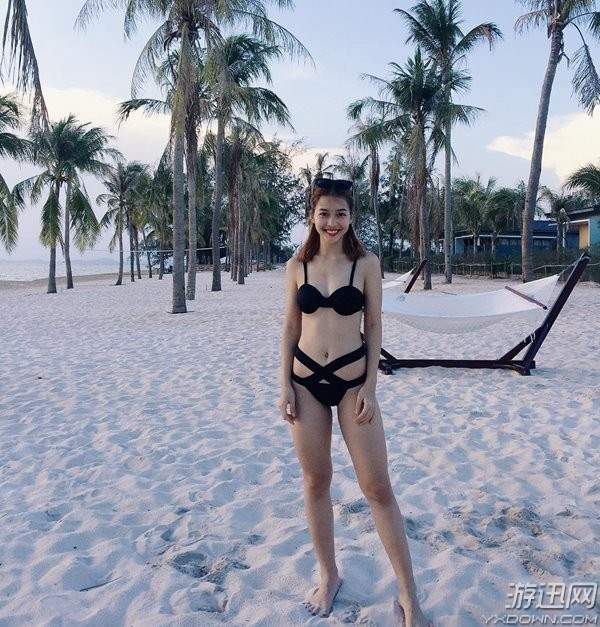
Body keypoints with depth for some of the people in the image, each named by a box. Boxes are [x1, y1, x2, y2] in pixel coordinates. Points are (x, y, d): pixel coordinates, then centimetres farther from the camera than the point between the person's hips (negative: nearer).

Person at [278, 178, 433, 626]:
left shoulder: (366, 262, -3)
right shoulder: (297, 264, 3)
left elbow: (374, 326, -1)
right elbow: (291, 327, 6)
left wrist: (370, 386, -7)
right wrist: (285, 384, 1)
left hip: (351, 380, -2)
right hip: (307, 380, 3)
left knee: (378, 487, 0)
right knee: (316, 481, 11)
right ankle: (329, 575, 31)